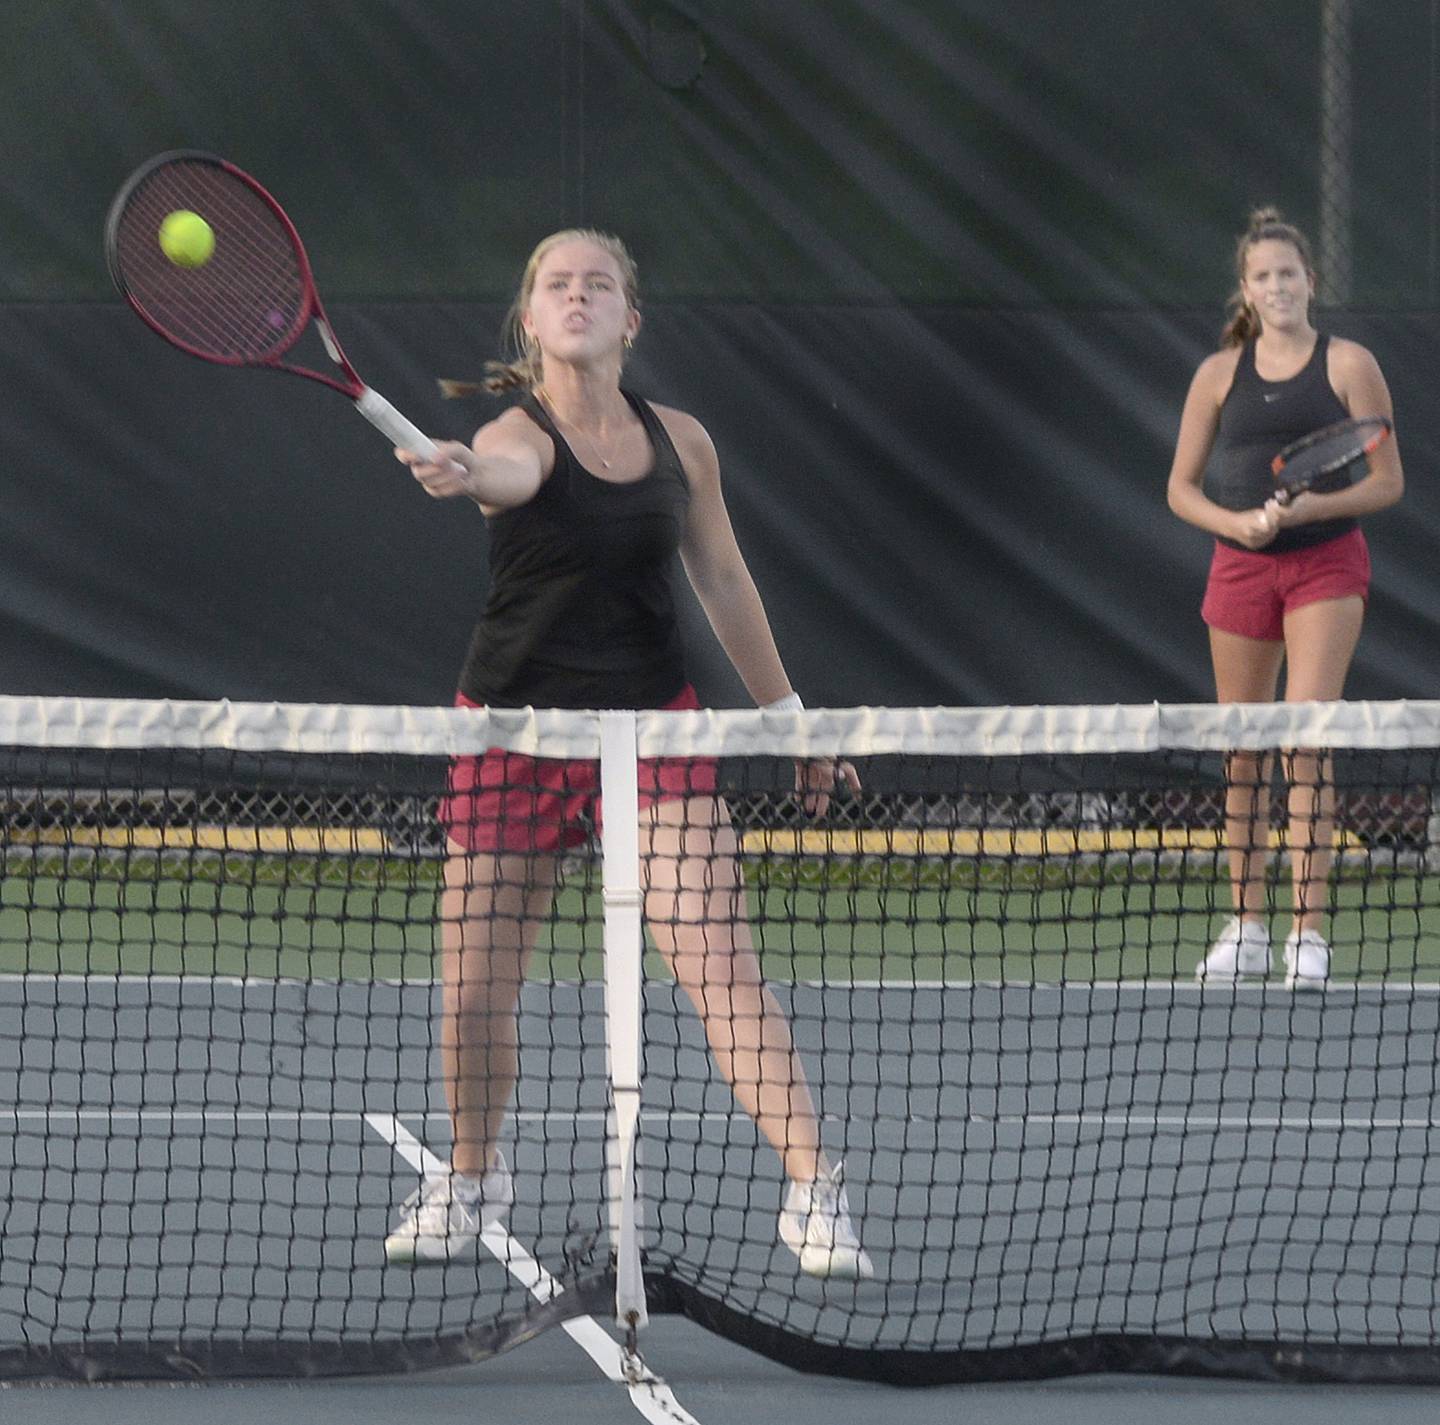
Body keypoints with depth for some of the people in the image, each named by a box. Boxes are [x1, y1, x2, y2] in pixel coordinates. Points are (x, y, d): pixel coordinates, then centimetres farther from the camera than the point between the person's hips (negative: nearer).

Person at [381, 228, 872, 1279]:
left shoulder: (680, 442, 3)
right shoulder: (522, 437, -11)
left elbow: (723, 580, 15)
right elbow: (504, 470, -37)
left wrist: (787, 712, 18)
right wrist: (455, 474, -62)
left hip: (653, 721, 2)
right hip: (517, 721, -2)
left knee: (721, 961, -10)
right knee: (476, 980, 2)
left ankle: (812, 1193, -8)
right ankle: (473, 1181, 27)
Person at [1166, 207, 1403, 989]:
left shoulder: (1348, 365, -1)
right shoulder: (1221, 373, 7)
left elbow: (1387, 481, -1)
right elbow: (1181, 487, 9)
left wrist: (1313, 506, -17)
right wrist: (1234, 521, -10)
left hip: (1325, 565, -3)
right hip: (1240, 567, 3)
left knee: (1307, 737, -14)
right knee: (1242, 751, 5)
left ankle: (1309, 932, -15)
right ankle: (1246, 929, 16)